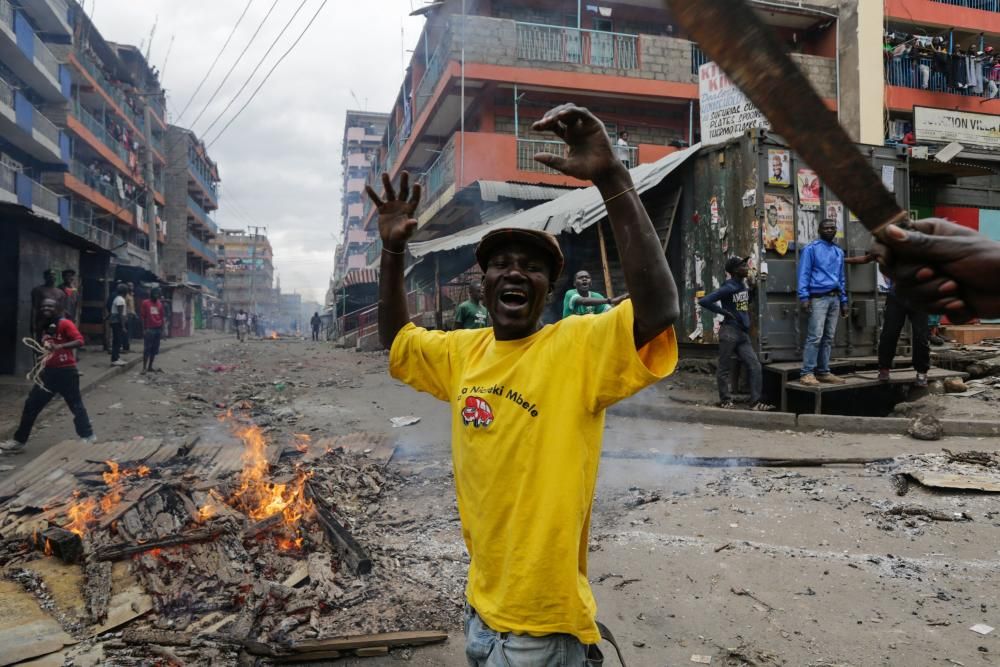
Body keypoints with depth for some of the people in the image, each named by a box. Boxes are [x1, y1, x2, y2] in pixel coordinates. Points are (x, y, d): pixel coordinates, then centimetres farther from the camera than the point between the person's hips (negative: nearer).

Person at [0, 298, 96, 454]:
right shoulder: (46, 328, 15)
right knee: (31, 404, 9)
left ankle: (87, 436, 10)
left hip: (66, 372, -8)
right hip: (49, 372, 8)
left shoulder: (65, 324, -10)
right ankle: (18, 441, 17)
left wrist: (59, 346, -34)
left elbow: (79, 341, -23)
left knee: (76, 405, 0)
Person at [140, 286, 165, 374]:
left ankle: (150, 367, 13)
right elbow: (143, 317, -2)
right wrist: (144, 329, -8)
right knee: (147, 349, -5)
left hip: (158, 329, 5)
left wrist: (162, 330, 9)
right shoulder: (145, 303, -2)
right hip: (149, 329, -4)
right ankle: (144, 368, -4)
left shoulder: (160, 304, 10)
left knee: (154, 349, 6)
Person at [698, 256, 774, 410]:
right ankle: (725, 400, 14)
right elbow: (703, 301, -20)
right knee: (725, 368, 2)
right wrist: (724, 312, -14)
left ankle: (755, 402, 5)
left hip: (743, 333, 8)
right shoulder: (728, 288, -13)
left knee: (755, 366, 2)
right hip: (730, 332, -8)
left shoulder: (745, 286, 11)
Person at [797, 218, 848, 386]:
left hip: (834, 298, 7)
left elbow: (841, 278, 23)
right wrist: (804, 297, -17)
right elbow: (804, 274, -8)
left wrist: (844, 301, 17)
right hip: (818, 298, -7)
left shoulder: (839, 252, 19)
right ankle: (807, 373, -11)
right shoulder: (811, 248, -2)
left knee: (829, 338, 7)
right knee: (815, 337, -13)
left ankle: (823, 372, 12)